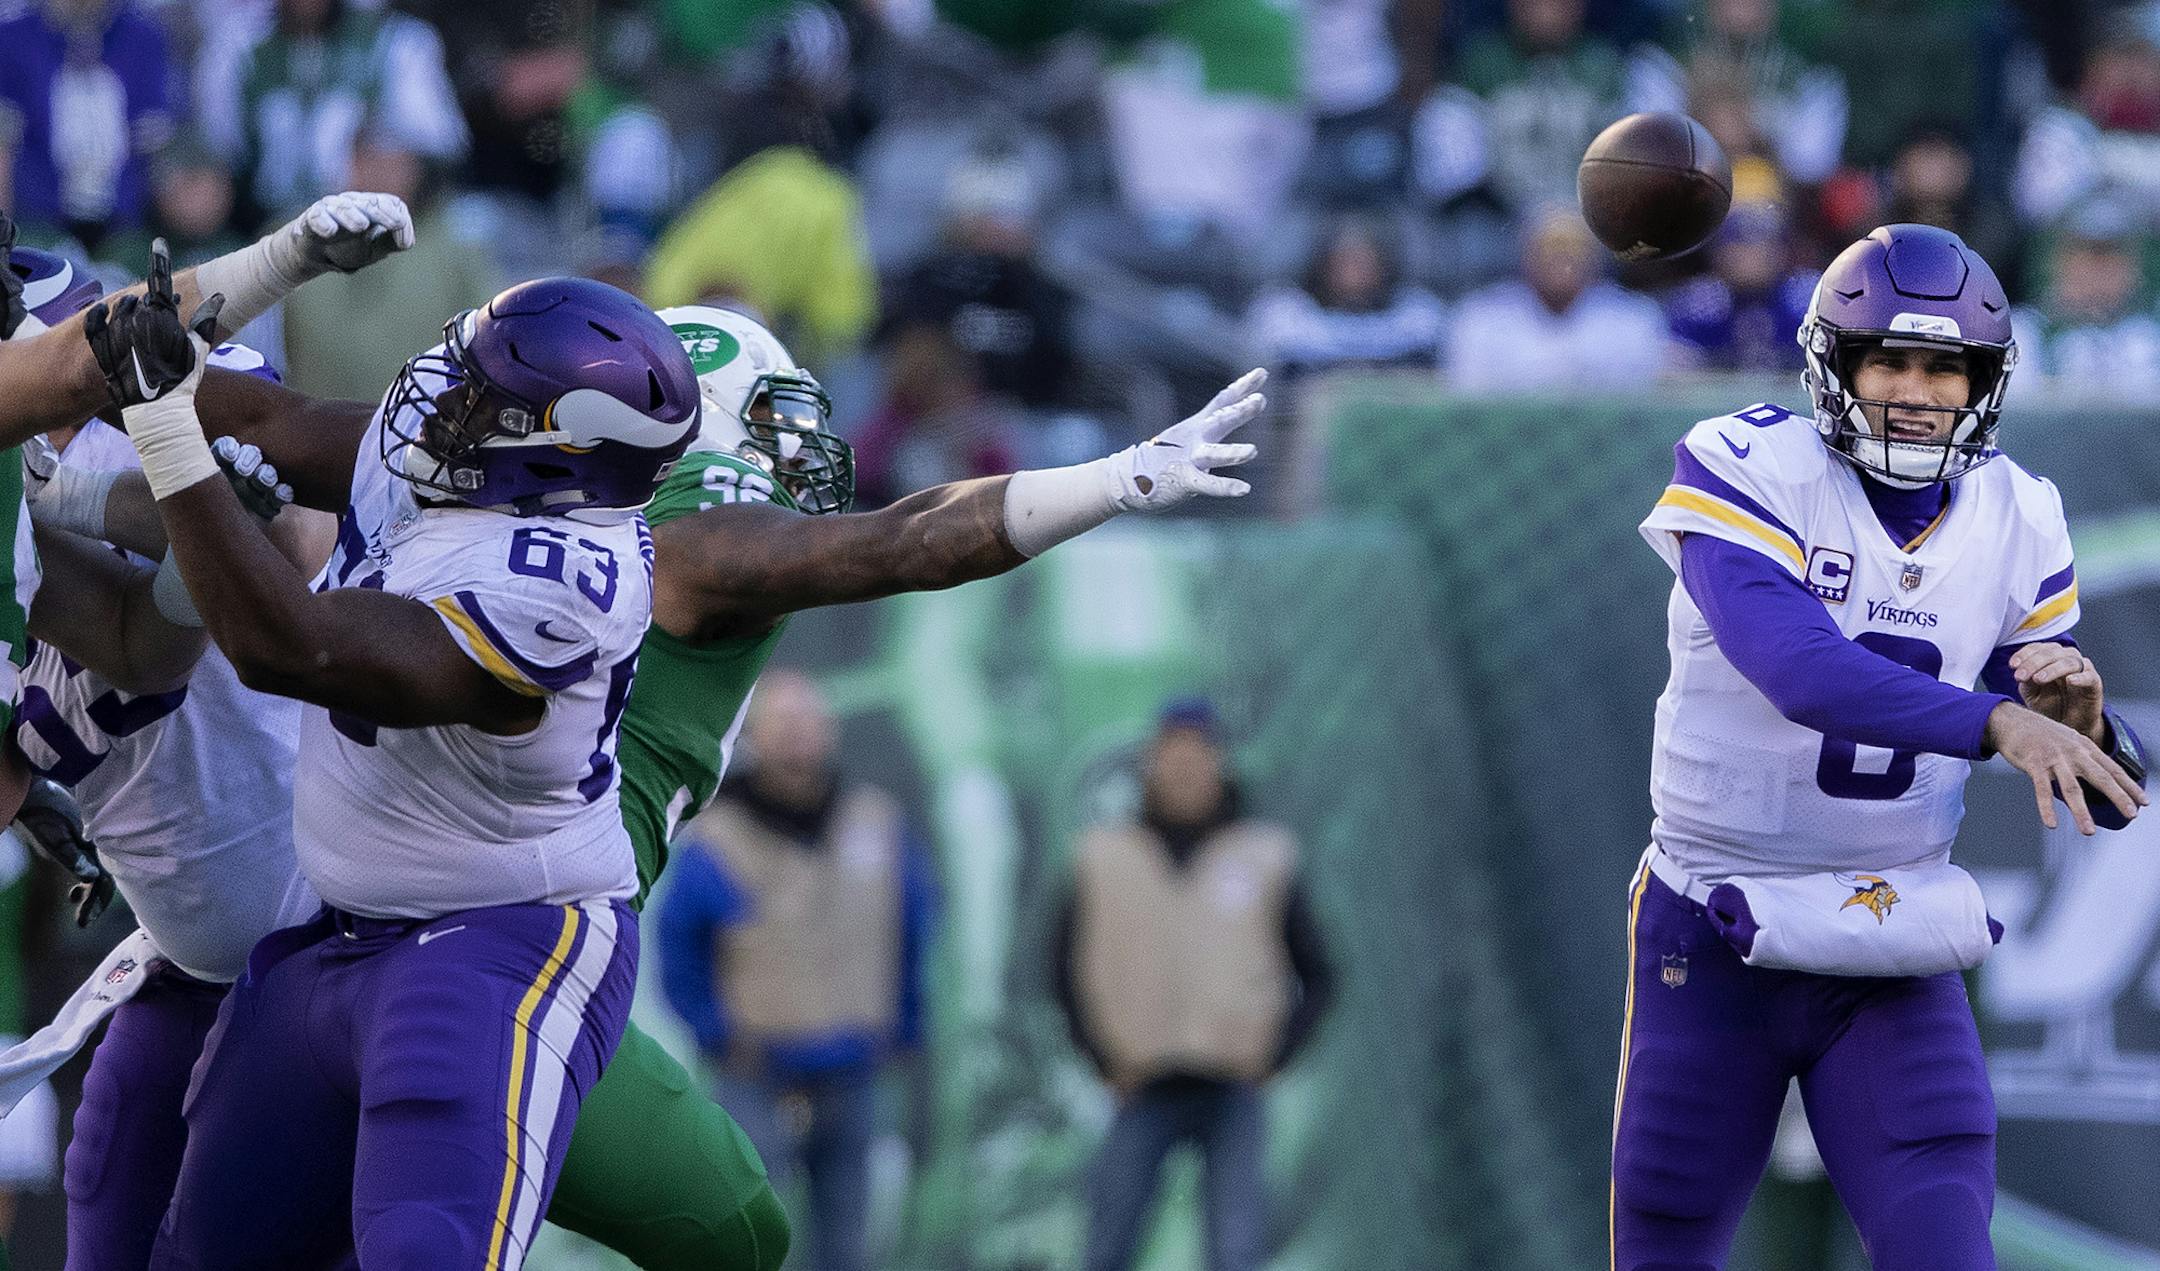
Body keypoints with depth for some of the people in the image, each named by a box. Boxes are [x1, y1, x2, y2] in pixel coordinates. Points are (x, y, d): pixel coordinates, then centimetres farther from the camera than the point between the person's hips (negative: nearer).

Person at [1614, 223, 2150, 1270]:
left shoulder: (2017, 525, 0)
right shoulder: (1743, 470, -14)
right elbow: (1797, 667, -32)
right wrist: (2000, 723, -44)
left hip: (1895, 965, 3)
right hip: (1715, 944, -2)